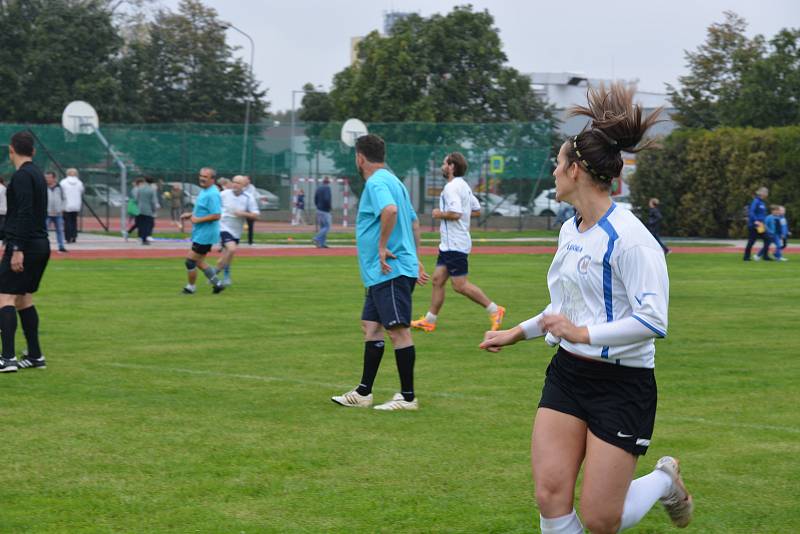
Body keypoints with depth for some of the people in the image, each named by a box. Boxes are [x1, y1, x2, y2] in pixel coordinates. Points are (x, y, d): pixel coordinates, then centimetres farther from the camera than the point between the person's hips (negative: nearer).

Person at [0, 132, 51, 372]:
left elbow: (24, 214, -21)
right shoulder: (37, 174, 17)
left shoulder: (22, 176, -12)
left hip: (24, 246, -9)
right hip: (40, 246, 9)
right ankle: (35, 356, 16)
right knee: (23, 299, 15)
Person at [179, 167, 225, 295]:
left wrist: (197, 220, -21)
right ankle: (217, 284, 22)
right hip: (200, 233, 10)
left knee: (191, 260, -2)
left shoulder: (212, 194, -20)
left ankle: (191, 287, 13)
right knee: (198, 262, 16)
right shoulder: (204, 191, 12)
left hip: (205, 235, -10)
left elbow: (216, 215, -26)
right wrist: (191, 215, 11)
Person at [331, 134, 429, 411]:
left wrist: (383, 247, -24)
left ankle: (408, 397, -3)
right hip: (382, 274, 11)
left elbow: (390, 210, -33)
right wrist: (415, 260, 24)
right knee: (371, 326, 13)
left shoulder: (376, 183, -12)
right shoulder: (393, 181, 19)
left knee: (398, 331, -6)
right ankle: (363, 393, 18)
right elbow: (414, 223, 24)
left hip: (390, 272, -11)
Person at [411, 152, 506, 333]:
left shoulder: (452, 187, -17)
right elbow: (477, 210, 21)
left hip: (455, 245, -10)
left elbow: (455, 214, -27)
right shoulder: (463, 186, 15)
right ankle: (430, 320, 12)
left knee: (460, 285, -7)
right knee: (438, 279, 9)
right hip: (449, 244, 10)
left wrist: (440, 214, -11)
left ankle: (494, 310, -1)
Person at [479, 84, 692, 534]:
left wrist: (584, 334, -21)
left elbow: (653, 321, -24)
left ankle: (664, 481, 27)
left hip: (622, 385, -7)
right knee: (551, 496, -5)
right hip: (567, 375, 8)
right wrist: (517, 333, 25)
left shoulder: (628, 236, -19)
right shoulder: (570, 230, 9)